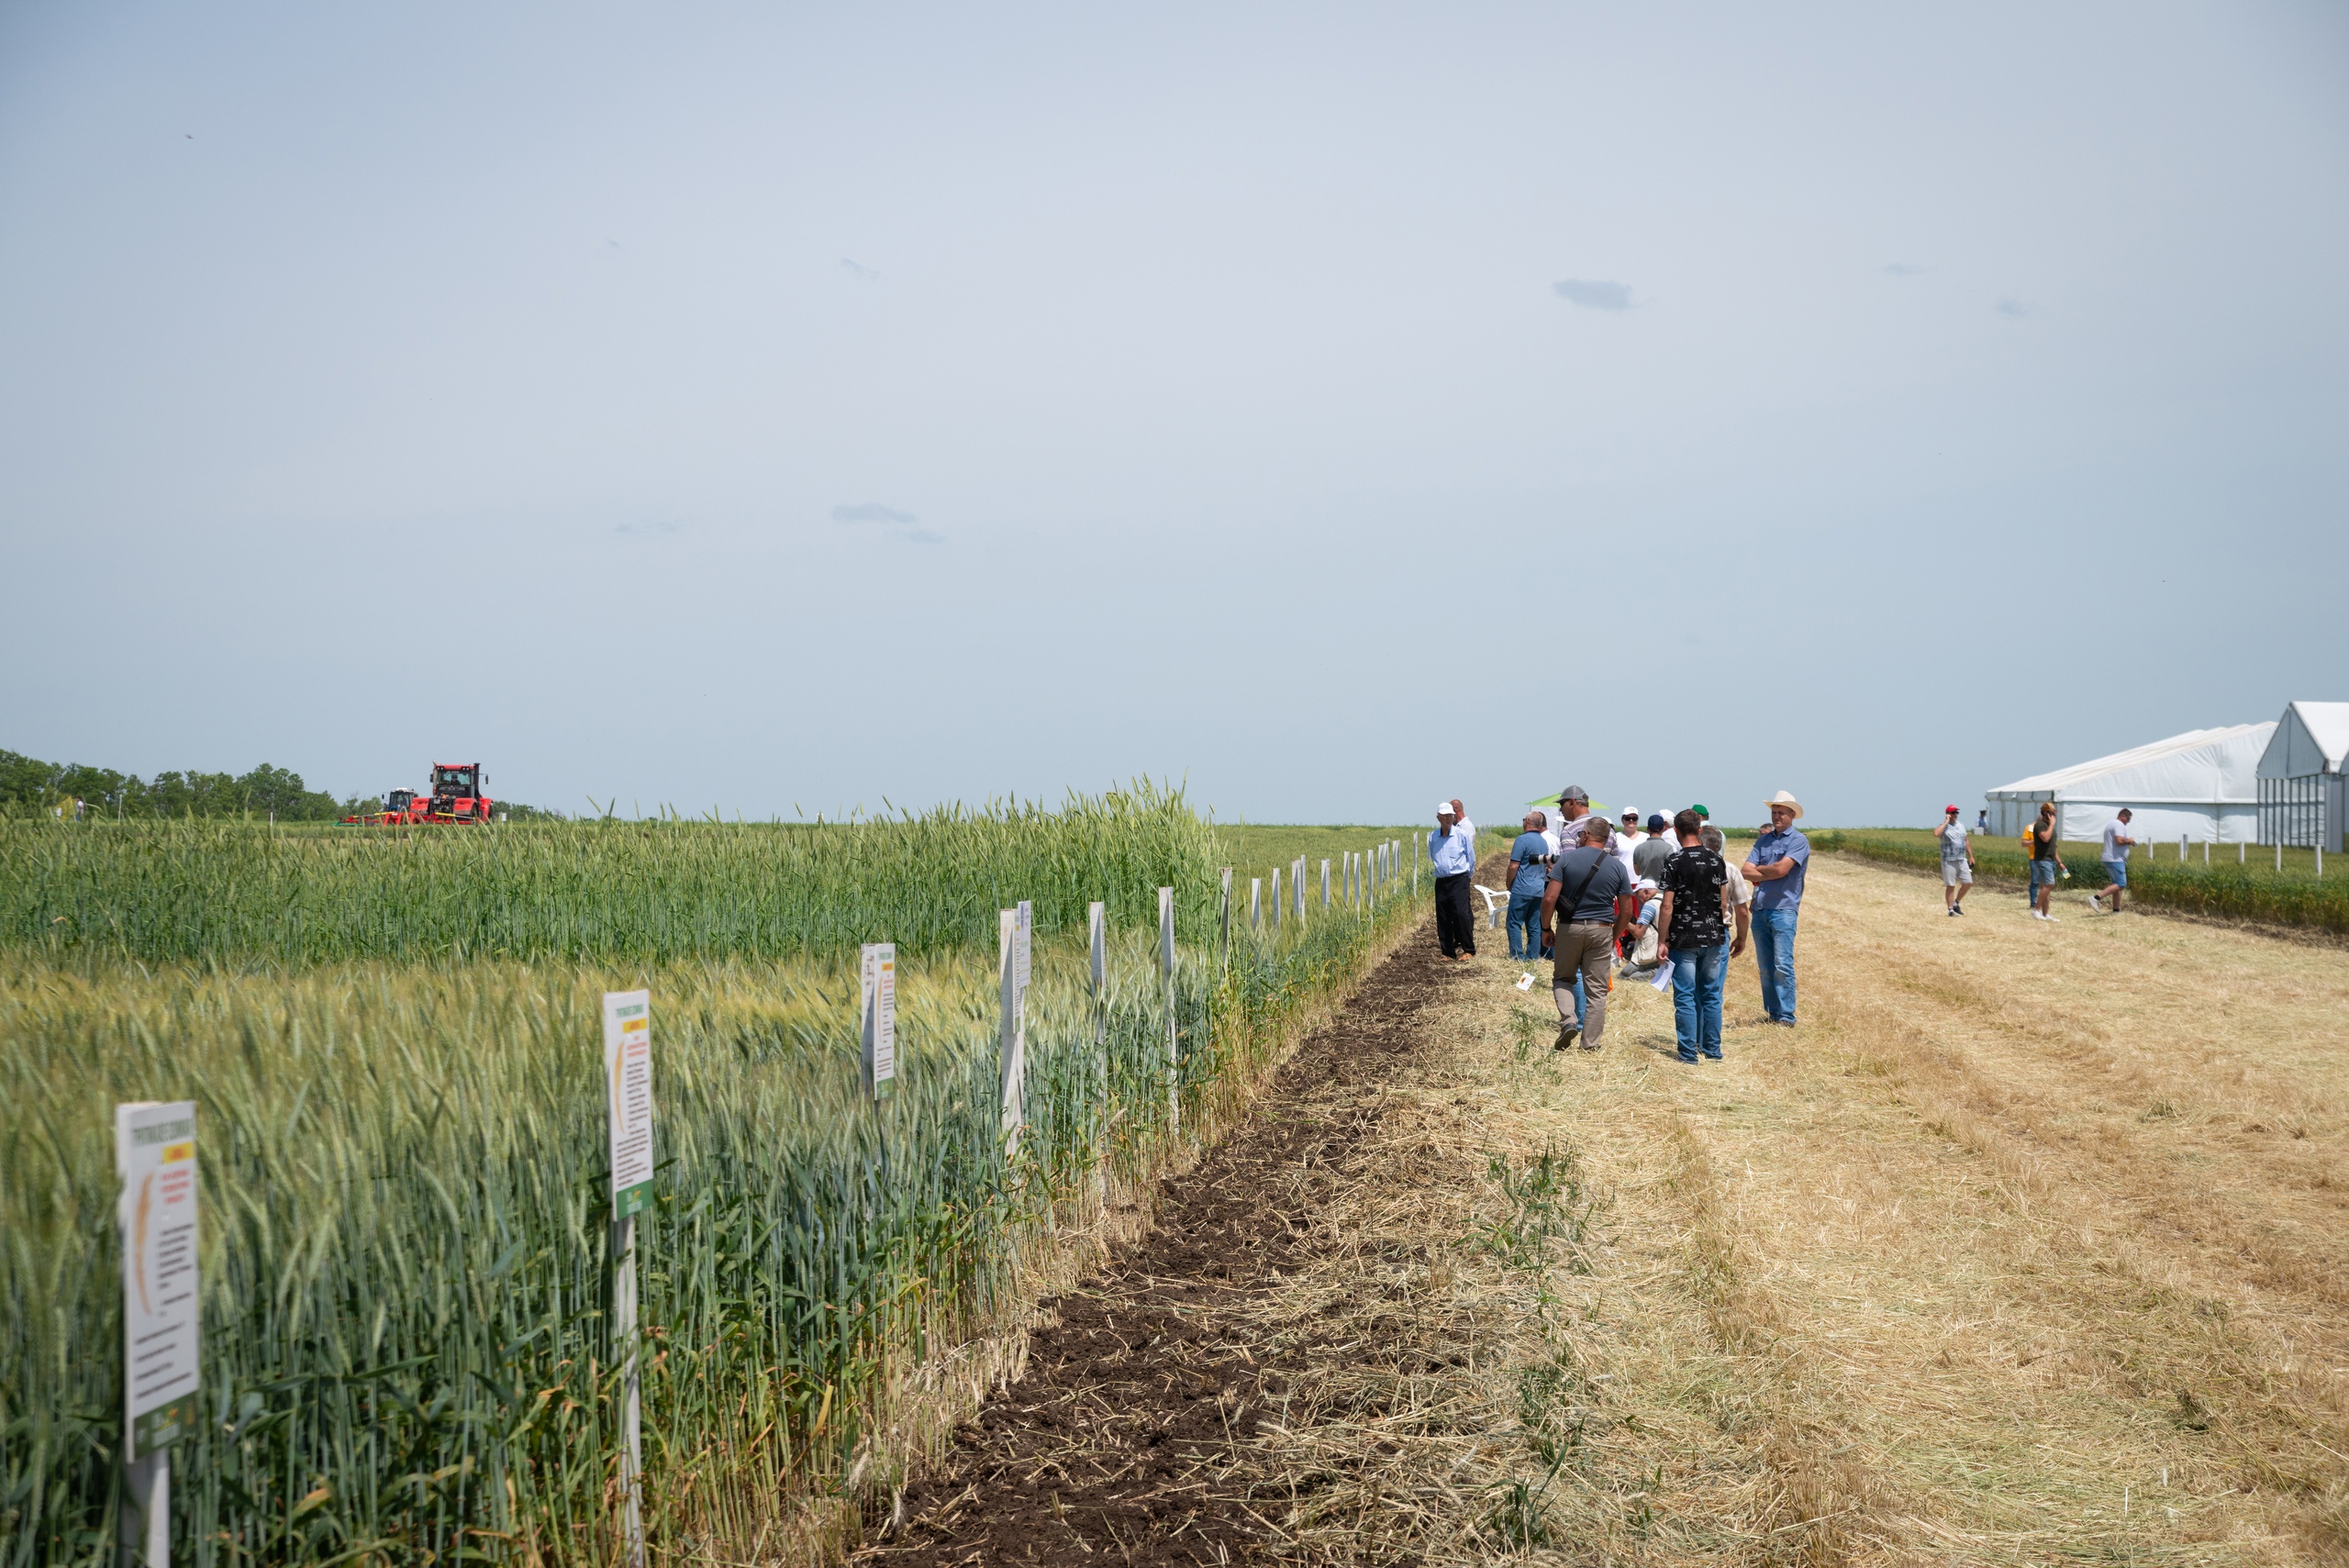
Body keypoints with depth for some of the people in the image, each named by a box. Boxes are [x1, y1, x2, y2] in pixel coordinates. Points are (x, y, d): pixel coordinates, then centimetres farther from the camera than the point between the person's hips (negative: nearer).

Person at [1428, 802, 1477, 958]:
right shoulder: (1433, 837, 5)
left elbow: (1471, 857, 5)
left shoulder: (1462, 834, -5)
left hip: (1459, 879, -4)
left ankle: (1469, 950, -4)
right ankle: (1448, 951, 13)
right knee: (1443, 918, 4)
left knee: (1461, 914, -14)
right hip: (1441, 881, 4)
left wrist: (1468, 875, 14)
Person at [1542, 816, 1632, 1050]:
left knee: (1562, 978, 18)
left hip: (1569, 928, -1)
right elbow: (1626, 912, 3)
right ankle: (1590, 1043, 7)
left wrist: (1546, 928, 1)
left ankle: (1568, 1019, -6)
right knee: (1596, 989, 7)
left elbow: (1549, 898, -12)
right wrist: (1614, 937, 16)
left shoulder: (1566, 859, -6)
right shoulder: (1617, 867, 1)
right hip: (1601, 931, 1)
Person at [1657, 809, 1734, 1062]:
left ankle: (1689, 1053, 1)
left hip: (1684, 939, -4)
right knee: (1711, 995, 13)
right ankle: (1712, 1050, 16)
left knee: (1685, 997, 1)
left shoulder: (1674, 863, -11)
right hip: (1713, 937, 4)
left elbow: (1668, 905, -11)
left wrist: (1664, 941, -6)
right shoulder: (1717, 860, 2)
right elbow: (1723, 901, 7)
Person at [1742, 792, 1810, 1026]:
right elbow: (1746, 872, 5)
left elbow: (1781, 869, -14)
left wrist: (1758, 870, 2)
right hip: (1760, 909, 6)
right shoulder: (1763, 840, 15)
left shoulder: (1799, 841, -2)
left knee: (1782, 965, -11)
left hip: (1784, 909, -6)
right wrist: (1771, 874, -9)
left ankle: (1786, 1016, -8)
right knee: (1765, 966, 8)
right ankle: (1772, 1013, 14)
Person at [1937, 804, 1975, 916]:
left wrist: (1971, 856, 16)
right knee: (1950, 886, -2)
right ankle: (1951, 909, 5)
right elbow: (1936, 834, -31)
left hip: (1962, 860, 6)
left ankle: (1956, 903, 20)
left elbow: (1966, 842, 20)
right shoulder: (1944, 827, -8)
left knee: (1968, 883, 2)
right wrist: (1946, 822, -22)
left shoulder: (1961, 825, 13)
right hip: (1949, 861, -6)